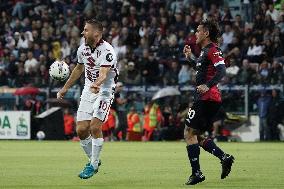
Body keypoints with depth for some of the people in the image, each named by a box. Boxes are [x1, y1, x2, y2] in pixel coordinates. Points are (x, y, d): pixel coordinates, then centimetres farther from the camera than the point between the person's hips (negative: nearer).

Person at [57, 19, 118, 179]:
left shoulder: (107, 51, -19)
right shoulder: (82, 49, 3)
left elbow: (103, 73, -34)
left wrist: (96, 85, -54)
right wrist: (66, 88, 27)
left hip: (104, 91, -6)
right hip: (88, 90, 7)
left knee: (95, 127, -18)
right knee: (81, 130, -2)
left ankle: (93, 164, -3)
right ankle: (93, 160, 20)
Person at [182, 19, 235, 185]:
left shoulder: (212, 49, -11)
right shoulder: (205, 50, 20)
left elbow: (222, 70, -23)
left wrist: (208, 85, -35)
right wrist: (190, 58, 30)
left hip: (207, 98, -10)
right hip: (206, 99, 10)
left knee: (189, 133, -8)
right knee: (197, 136, 12)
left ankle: (196, 173, -9)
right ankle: (225, 158, 3)